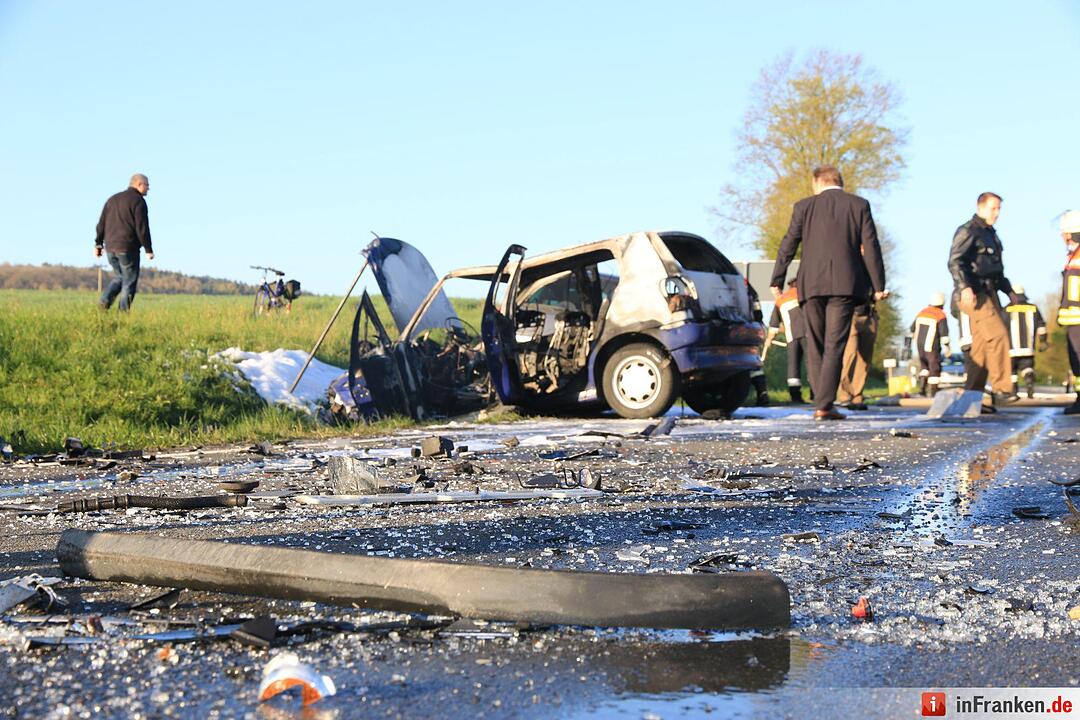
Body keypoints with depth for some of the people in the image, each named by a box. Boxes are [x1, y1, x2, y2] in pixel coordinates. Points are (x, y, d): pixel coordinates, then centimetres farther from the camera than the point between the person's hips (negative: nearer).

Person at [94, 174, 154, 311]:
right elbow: (142, 227, -13)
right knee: (130, 282, 2)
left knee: (120, 278, 21)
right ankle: (123, 312, -2)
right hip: (128, 248, -7)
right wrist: (148, 249, -9)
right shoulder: (138, 200, -6)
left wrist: (98, 244, 15)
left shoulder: (113, 199, 17)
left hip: (110, 248, 7)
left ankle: (105, 300, 0)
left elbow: (102, 224, 14)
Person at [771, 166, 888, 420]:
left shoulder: (804, 206, 7)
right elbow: (870, 246, 1)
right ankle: (824, 405, -10)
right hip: (845, 284, -1)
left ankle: (822, 402, 10)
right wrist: (878, 285, 3)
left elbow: (788, 246, 6)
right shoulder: (859, 205, 6)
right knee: (834, 346, -2)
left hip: (811, 285, 1)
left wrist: (777, 282, 11)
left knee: (815, 346, 11)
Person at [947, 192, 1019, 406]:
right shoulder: (968, 231, -6)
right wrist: (965, 287, -29)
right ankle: (1001, 389, -20)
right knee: (998, 334, -19)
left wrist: (1009, 290, 26)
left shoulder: (990, 234, 24)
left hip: (989, 293, 10)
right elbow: (954, 261, -17)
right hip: (973, 294, -10)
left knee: (982, 344, 5)